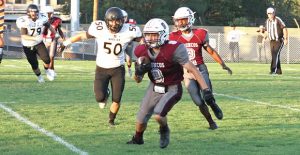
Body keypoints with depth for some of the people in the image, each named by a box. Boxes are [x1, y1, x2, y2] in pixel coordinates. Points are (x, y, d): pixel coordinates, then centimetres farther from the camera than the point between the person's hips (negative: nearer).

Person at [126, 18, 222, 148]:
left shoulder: (174, 50, -26)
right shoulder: (142, 52, -9)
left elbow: (193, 70, -24)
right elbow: (138, 80, 4)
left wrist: (206, 91, -29)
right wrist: (138, 72, -20)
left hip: (172, 89, -5)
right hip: (154, 88, 5)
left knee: (158, 115, -27)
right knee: (140, 120, 9)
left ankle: (164, 130, 9)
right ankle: (137, 139, 44)